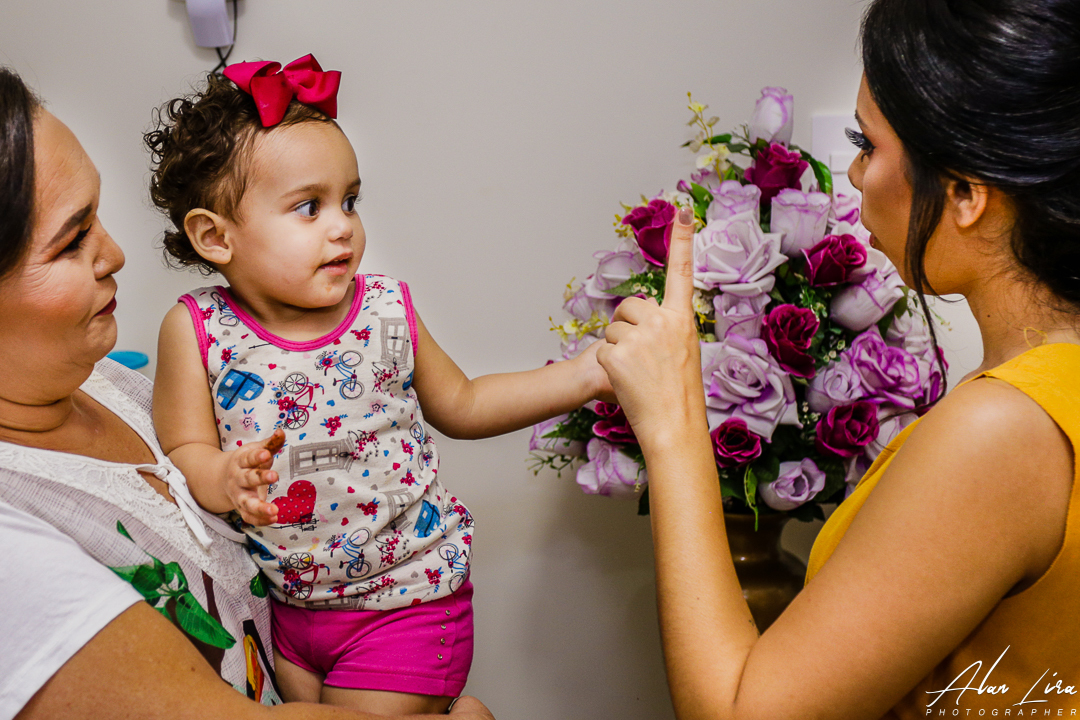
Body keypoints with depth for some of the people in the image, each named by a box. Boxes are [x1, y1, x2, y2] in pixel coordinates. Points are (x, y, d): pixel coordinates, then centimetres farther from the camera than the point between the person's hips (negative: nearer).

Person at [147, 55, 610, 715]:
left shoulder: (387, 311, -7)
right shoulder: (197, 331, -11)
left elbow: (459, 404, 5)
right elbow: (183, 451, -8)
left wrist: (584, 375, -3)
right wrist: (226, 480, -31)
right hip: (280, 602, 2)